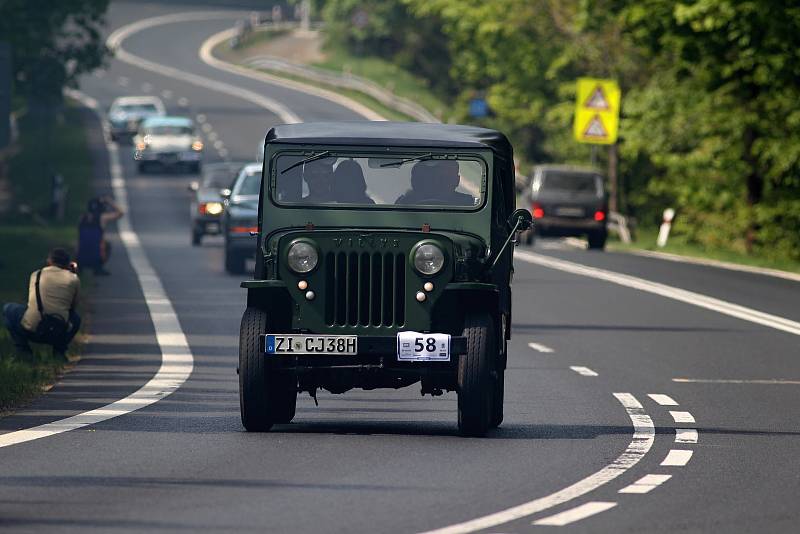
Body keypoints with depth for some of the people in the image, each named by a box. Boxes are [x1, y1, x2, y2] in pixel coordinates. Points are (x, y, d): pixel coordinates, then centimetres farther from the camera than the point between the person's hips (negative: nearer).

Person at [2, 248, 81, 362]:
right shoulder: (73, 279, 8)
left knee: (8, 309, 28)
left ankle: (23, 349, 13)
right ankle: (59, 350, 13)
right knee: (75, 318, 36)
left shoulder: (36, 275, 12)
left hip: (31, 330, -1)